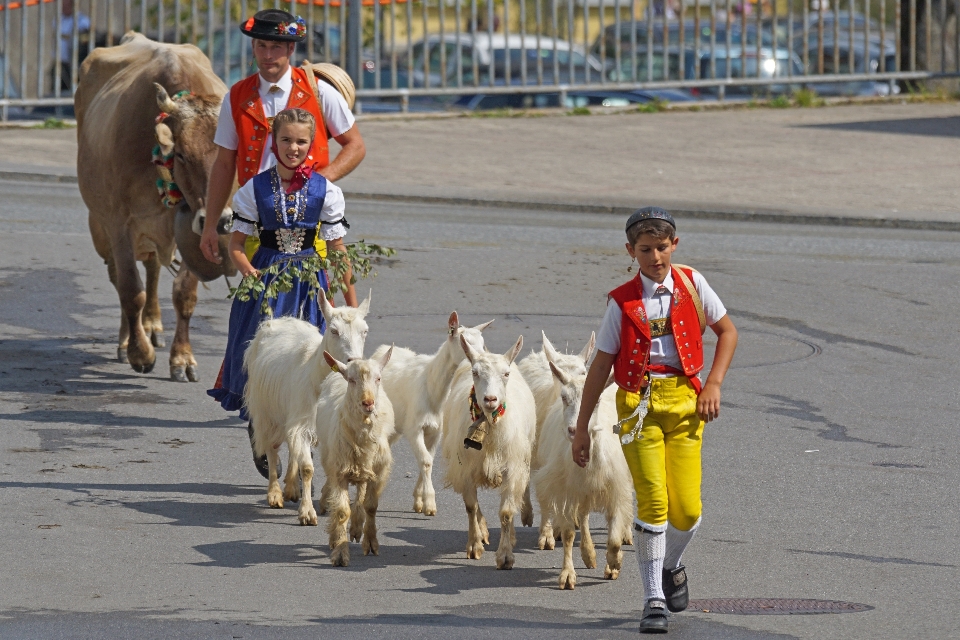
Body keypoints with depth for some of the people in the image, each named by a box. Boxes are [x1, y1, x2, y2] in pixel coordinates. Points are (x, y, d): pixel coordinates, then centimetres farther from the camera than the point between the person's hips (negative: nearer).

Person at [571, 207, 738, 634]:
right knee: (652, 502, -12)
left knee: (687, 509, -3)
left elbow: (727, 331, 16)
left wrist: (713, 385, 2)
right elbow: (601, 366, 7)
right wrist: (581, 428, 8)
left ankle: (670, 566, 29)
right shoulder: (623, 302, 3)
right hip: (638, 402, -1)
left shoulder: (691, 284, 7)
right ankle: (654, 601, -3)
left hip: (684, 399, 2)